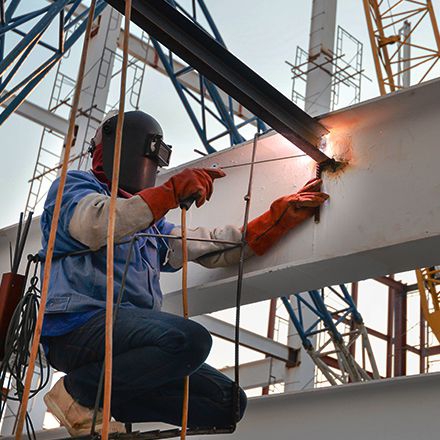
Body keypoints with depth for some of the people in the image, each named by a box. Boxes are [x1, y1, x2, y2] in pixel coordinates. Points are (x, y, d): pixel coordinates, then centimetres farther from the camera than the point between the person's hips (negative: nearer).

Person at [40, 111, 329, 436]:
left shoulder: (152, 226, 30)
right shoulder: (74, 186, 10)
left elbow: (217, 248, 25)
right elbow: (95, 226, -15)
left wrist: (286, 213, 21)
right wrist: (171, 193, -22)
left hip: (127, 333, 8)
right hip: (79, 325, -8)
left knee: (229, 403, 0)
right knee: (190, 339, -33)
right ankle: (78, 390, -13)